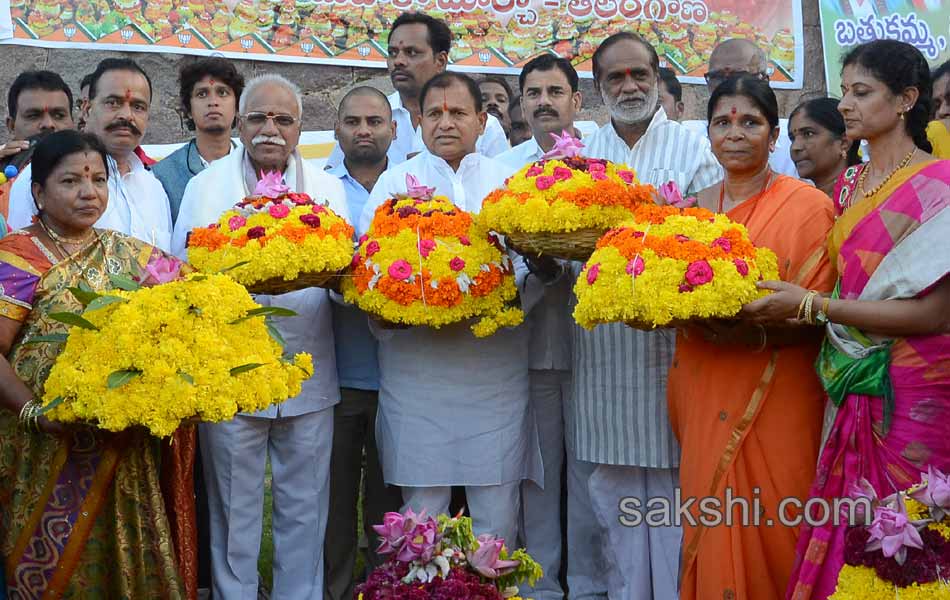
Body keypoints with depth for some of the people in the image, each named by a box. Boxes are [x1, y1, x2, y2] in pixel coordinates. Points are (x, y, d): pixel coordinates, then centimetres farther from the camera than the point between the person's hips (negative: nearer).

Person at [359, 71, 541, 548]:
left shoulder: (508, 182, 12)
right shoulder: (394, 182, 10)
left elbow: (532, 264, 3)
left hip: (495, 363, 1)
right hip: (416, 366, 0)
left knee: (497, 505, 3)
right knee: (421, 505, 3)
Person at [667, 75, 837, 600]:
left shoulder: (806, 206, -4)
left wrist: (753, 334, -25)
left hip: (775, 401, -4)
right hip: (703, 397, 4)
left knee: (768, 535, -1)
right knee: (709, 527, 7)